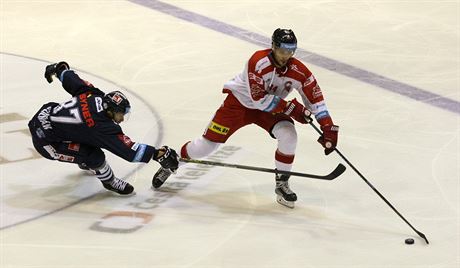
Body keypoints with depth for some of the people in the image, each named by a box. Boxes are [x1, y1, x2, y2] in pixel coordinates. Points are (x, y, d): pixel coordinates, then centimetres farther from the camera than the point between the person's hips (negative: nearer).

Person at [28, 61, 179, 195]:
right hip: (44, 142, -9)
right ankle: (109, 181, 12)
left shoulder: (93, 95, -7)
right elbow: (128, 151, -27)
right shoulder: (103, 127, -26)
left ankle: (85, 164, 48)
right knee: (95, 156, -15)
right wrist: (158, 154, -26)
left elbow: (70, 79, 10)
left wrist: (59, 68, 30)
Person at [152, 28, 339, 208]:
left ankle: (282, 184, -4)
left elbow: (315, 100, -13)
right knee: (206, 145, -6)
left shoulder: (299, 71, -19)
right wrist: (290, 107, -33)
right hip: (240, 101, -3)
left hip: (270, 108, 3)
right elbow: (258, 98, -31)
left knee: (288, 135, -23)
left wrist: (329, 128, -22)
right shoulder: (258, 62, -31)